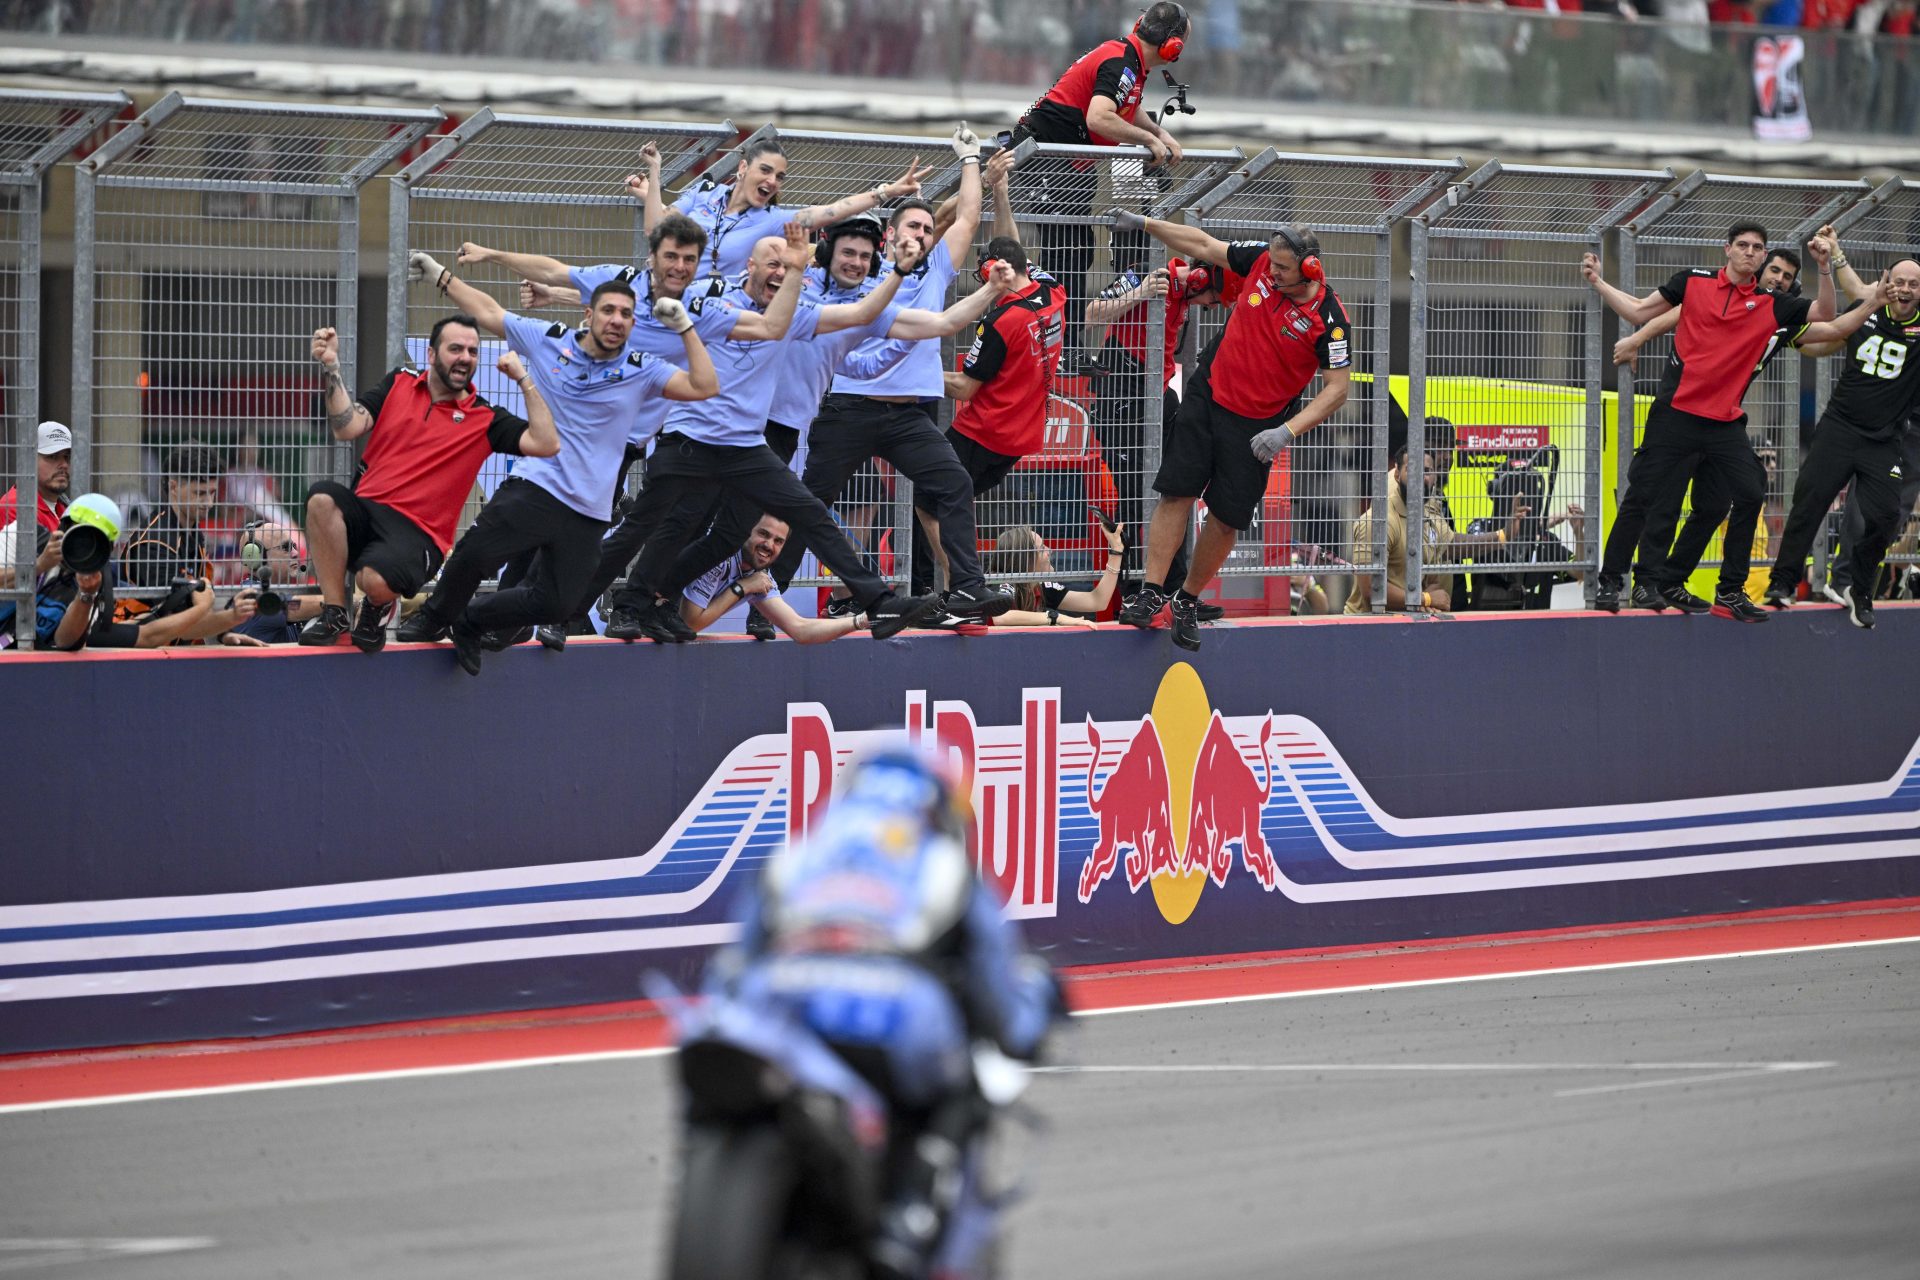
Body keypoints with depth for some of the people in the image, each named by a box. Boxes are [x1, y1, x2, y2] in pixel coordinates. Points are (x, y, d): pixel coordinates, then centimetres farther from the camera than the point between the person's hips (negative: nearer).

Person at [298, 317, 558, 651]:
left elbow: (547, 444, -6)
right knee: (323, 498, -33)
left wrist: (523, 379, -6)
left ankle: (379, 607, 8)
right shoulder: (398, 384, 13)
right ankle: (334, 616, -16)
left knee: (376, 580, -36)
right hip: (365, 510, 3)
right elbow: (348, 428, 3)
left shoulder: (485, 419, 6)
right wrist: (332, 368, -7)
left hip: (416, 532, -3)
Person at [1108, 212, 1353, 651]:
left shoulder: (1330, 319, -20)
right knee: (1176, 493, -5)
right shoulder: (1260, 261, -9)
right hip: (1208, 396, 3)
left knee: (1227, 517, 1)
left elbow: (1337, 388, -16)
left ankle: (1188, 600, 20)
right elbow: (1203, 245, 7)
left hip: (1256, 425, -3)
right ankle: (1152, 593, -1)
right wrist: (1145, 224, 9)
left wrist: (1286, 432, -24)